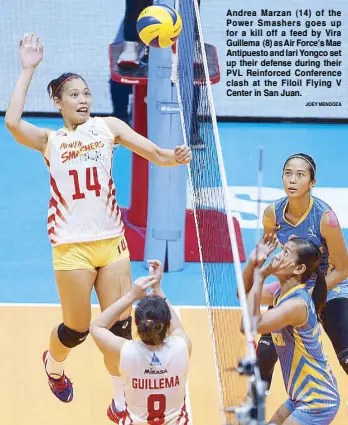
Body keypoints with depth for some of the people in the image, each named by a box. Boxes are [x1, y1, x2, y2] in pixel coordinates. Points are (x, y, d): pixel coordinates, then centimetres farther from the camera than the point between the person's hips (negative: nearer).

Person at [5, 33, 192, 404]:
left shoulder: (107, 126, 8)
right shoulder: (49, 140, 4)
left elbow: (154, 153, 3)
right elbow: (12, 123, -15)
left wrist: (173, 157, -20)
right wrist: (28, 69, -11)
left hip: (112, 241, 2)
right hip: (71, 246, -2)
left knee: (120, 326, 2)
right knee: (77, 330, 6)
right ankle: (53, 364, 40)